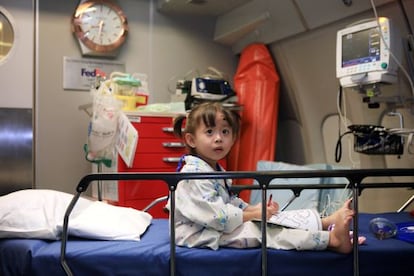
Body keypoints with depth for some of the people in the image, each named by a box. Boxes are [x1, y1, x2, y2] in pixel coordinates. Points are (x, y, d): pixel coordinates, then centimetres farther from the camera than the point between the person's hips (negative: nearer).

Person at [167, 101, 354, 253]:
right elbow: (216, 215, -27)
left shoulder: (216, 170, 14)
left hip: (223, 224, 11)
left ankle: (326, 222, -5)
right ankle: (332, 240, -32)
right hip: (201, 235, -11)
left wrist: (252, 208, 2)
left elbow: (230, 201, 21)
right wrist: (251, 215, -19)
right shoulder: (193, 174, -21)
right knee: (260, 231, -24)